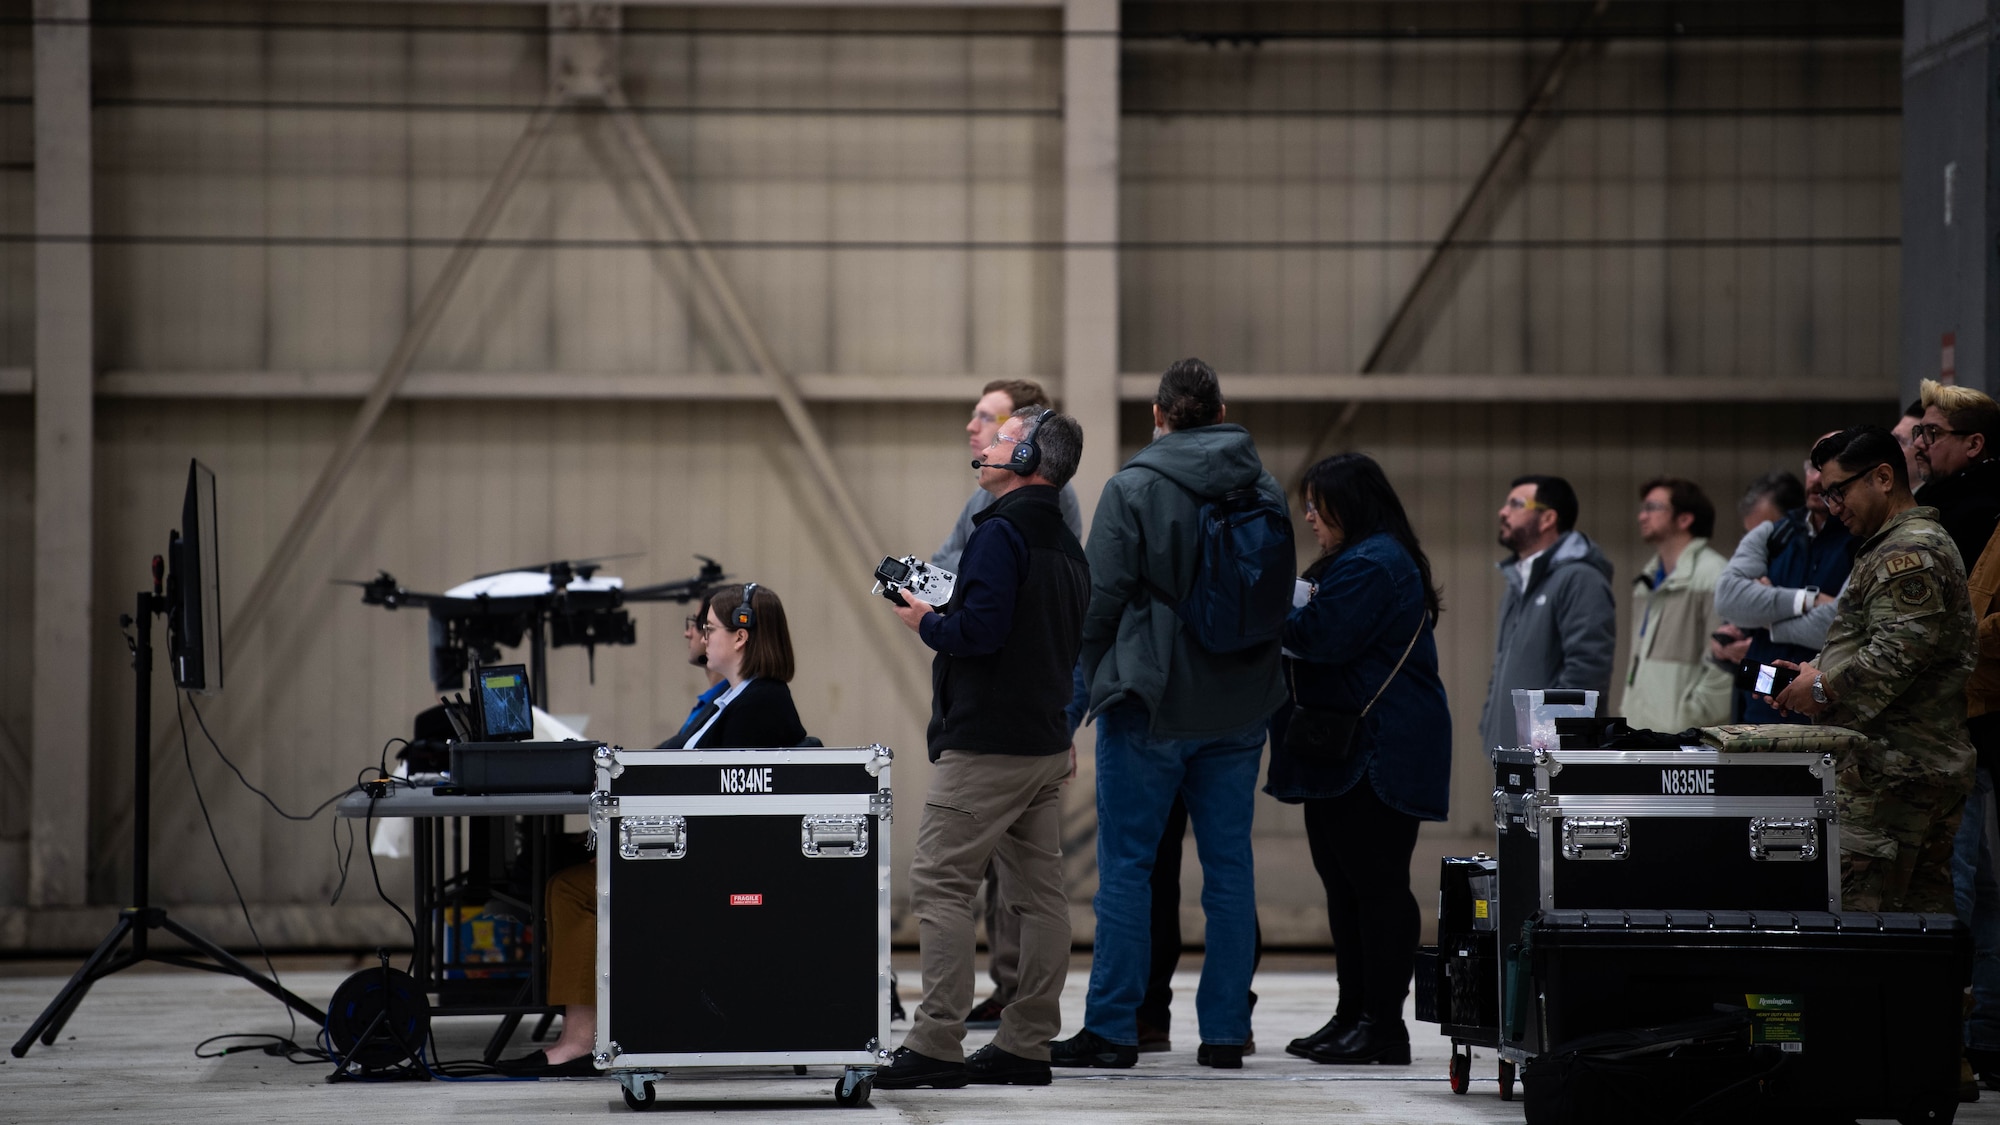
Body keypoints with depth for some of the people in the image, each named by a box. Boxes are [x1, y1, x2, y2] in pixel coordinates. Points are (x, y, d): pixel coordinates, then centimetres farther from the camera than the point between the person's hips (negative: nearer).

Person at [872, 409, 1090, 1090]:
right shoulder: (1066, 545, 16)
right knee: (1038, 893, 8)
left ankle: (936, 1046, -12)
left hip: (984, 746, -9)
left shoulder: (1001, 534, -13)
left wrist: (926, 623, -4)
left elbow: (981, 629, -22)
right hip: (1047, 744, 9)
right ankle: (1026, 1045, 10)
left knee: (939, 886, -8)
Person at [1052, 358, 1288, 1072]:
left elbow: (1100, 597, -10)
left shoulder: (1133, 488, -9)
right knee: (1229, 864, 8)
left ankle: (1112, 1027, 1)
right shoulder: (1266, 494, 6)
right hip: (1240, 707, 5)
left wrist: (1097, 675, 5)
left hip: (1150, 706, -4)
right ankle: (1225, 1031, 9)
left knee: (1126, 864, 1)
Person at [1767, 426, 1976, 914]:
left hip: (1890, 774, -11)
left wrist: (1824, 689, -10)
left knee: (1852, 924, -12)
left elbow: (1896, 654, -21)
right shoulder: (1923, 544, 24)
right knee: (1922, 912, 8)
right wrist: (1820, 672, 16)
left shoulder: (1910, 554, -12)